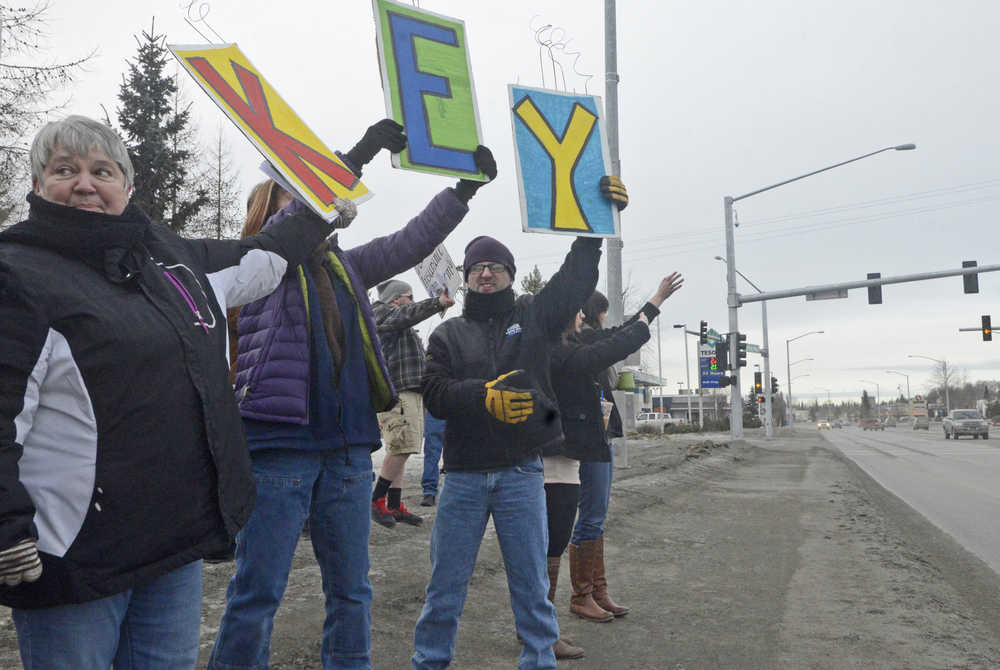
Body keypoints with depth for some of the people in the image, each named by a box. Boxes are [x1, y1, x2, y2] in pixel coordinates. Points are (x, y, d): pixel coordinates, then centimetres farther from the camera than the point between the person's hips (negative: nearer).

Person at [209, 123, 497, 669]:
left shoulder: (345, 267, 16)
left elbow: (411, 242, 11)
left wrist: (465, 187, 4)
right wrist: (360, 153, -18)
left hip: (349, 449, 6)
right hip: (278, 446, -5)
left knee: (351, 591, 13)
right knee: (257, 594, 0)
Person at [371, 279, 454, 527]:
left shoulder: (404, 329, 30)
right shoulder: (385, 315, 0)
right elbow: (408, 314, -20)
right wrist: (438, 303, -34)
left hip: (409, 392, 10)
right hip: (396, 392, -10)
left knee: (399, 450, 6)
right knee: (402, 447, -17)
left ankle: (395, 506, 7)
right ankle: (377, 501, -10)